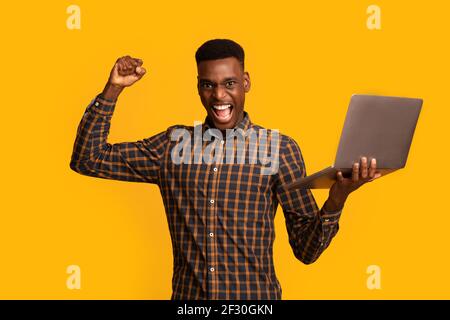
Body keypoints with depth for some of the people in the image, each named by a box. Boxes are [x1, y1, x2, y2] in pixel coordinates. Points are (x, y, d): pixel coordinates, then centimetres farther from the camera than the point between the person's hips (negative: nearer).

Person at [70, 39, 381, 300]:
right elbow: (87, 159, 5)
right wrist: (113, 89, -3)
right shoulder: (173, 144, 4)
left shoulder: (280, 148, -2)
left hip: (255, 296, -2)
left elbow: (306, 249, -2)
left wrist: (337, 198, -21)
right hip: (187, 295, 2)